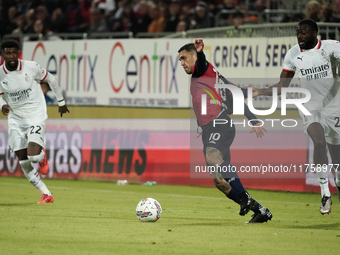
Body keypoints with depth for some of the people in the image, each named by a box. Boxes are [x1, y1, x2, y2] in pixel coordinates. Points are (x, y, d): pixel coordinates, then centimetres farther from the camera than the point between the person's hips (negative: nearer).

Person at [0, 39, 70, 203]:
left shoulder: (31, 67, -13)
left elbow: (50, 79, 4)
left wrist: (61, 102, 12)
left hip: (35, 116, -3)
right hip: (15, 119, 4)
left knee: (33, 155, -23)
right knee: (24, 163, 0)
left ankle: (42, 156, 16)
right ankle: (46, 194, 12)